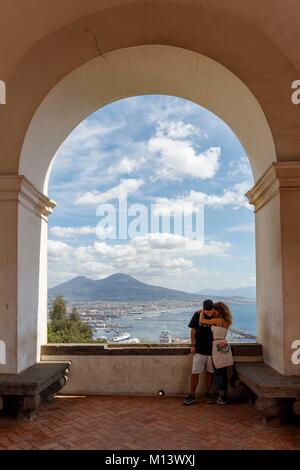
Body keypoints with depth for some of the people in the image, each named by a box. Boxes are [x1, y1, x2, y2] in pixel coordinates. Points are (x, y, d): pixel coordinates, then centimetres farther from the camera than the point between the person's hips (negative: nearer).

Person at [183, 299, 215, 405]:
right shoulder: (197, 315, -7)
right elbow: (193, 330, 0)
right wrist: (192, 345, -2)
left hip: (212, 349, 1)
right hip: (199, 349, -1)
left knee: (210, 372, 9)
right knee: (195, 372, 0)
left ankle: (207, 394, 24)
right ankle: (192, 395, 10)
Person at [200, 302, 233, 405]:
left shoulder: (217, 320, -13)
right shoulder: (226, 321, 10)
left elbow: (201, 320, -7)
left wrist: (202, 311, 8)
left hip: (218, 346, -7)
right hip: (225, 345, 7)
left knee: (218, 373, 1)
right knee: (224, 373, 12)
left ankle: (221, 397, 4)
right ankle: (224, 396, 19)